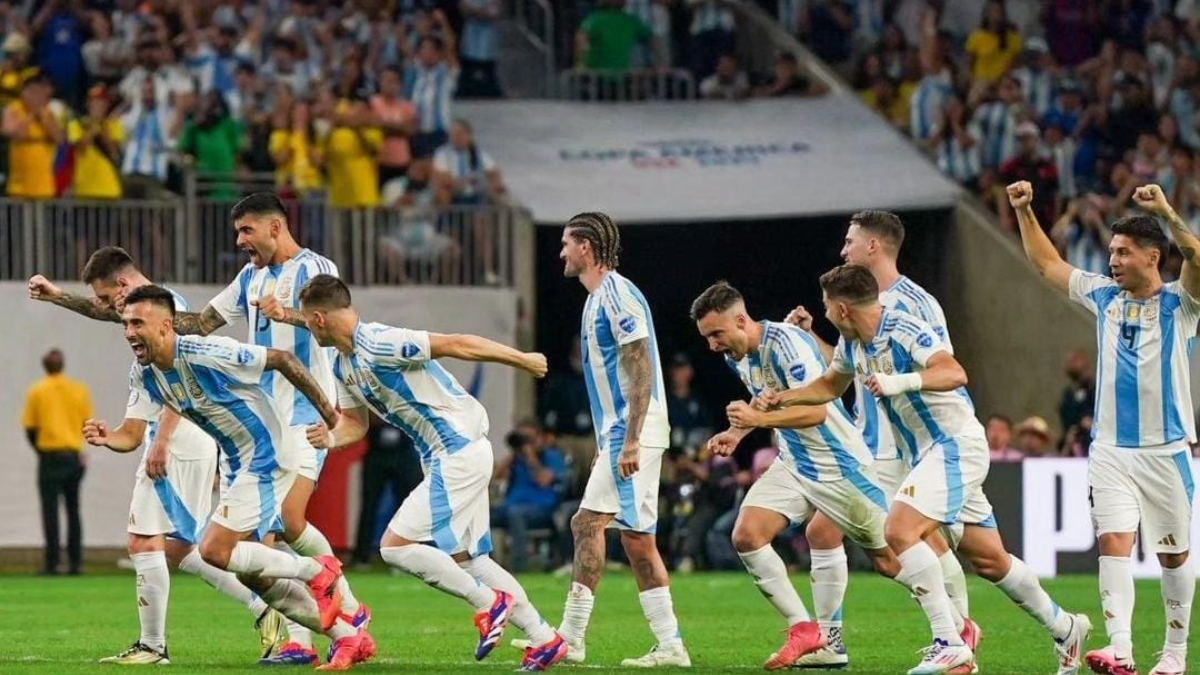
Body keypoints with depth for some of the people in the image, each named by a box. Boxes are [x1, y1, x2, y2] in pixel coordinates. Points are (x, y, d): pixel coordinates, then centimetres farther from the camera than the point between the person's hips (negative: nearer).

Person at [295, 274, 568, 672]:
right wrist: (331, 438, -5)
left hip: (459, 452, -10)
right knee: (466, 559, 14)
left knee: (396, 546, -12)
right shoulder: (343, 365, 10)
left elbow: (457, 345, -18)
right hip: (447, 458, 10)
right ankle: (545, 639, 17)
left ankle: (489, 602, -4)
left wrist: (522, 360, -14)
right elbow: (355, 422, 19)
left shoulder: (379, 344, -20)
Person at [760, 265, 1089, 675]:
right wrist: (782, 398, 16)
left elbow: (954, 373, -35)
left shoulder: (905, 331, -20)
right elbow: (830, 386, 28)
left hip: (956, 445, -9)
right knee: (988, 560, 12)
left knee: (900, 531, -24)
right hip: (931, 453, 9)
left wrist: (901, 382, -48)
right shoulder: (852, 342, 8)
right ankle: (1065, 629, 27)